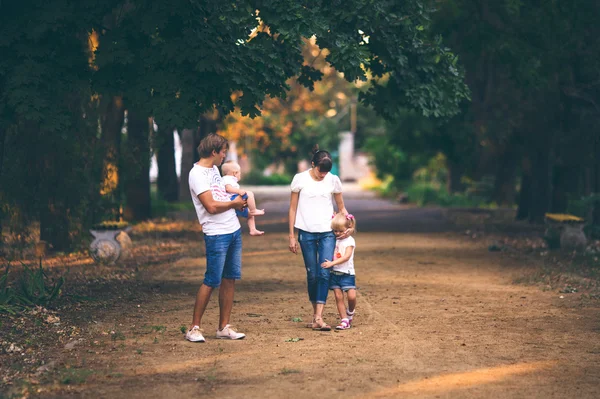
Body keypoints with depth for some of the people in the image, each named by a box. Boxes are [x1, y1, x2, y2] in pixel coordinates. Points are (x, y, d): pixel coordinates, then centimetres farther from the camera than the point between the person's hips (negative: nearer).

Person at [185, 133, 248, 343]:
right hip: (216, 234, -9)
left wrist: (238, 201, 8)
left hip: (233, 230, 9)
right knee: (212, 281, -7)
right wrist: (234, 203, -5)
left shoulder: (214, 169, 16)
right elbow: (211, 207, -19)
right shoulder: (197, 174, -14)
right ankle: (194, 328, 1)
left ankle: (224, 327, 13)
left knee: (230, 279, 7)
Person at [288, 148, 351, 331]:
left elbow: (341, 207, 13)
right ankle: (315, 312, 17)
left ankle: (318, 318, -14)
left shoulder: (333, 180, 3)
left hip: (327, 233, 1)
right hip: (306, 233, -1)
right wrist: (292, 236, 2)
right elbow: (293, 208, 4)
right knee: (312, 275, 2)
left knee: (324, 273, -11)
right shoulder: (300, 179, -1)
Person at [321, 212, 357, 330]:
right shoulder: (334, 240, 9)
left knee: (352, 296, -14)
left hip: (347, 273, -5)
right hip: (335, 273, 5)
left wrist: (332, 263, -25)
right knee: (338, 297, 0)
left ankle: (350, 312, 15)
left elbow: (346, 257, -18)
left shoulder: (350, 241, -7)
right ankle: (344, 320, 5)